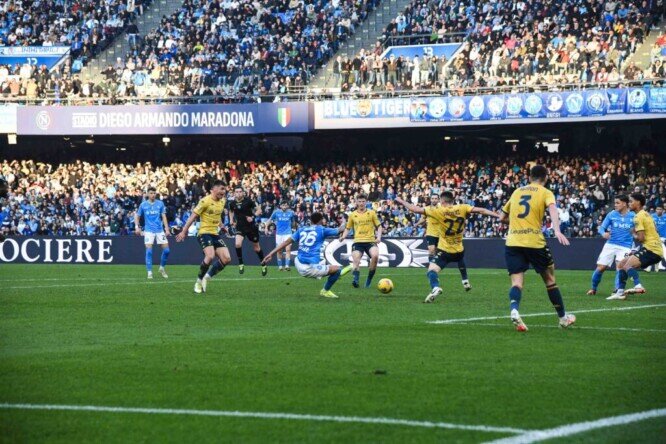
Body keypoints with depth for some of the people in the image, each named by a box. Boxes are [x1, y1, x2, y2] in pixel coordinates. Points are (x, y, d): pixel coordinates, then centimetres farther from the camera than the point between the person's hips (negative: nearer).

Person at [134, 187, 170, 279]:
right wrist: (137, 227, -4)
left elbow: (164, 216, 6)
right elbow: (137, 216, 11)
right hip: (149, 230, -2)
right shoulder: (143, 205, 3)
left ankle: (162, 268, 20)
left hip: (160, 230, 2)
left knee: (166, 250, -2)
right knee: (149, 251, -13)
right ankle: (149, 272, -6)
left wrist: (167, 228, -3)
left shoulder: (160, 204, 4)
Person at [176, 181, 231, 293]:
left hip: (216, 233, 7)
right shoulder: (205, 201, -13)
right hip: (204, 232, -7)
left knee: (226, 259, -5)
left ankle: (207, 277, 10)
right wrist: (184, 231, -13)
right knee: (210, 256, -29)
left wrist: (221, 225, 20)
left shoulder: (222, 201, 9)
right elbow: (193, 216, -11)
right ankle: (199, 281, -9)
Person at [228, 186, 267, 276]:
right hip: (240, 227, 2)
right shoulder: (232, 203, -3)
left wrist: (253, 217, -24)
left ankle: (263, 265, 30)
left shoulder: (248, 201, -13)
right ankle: (241, 264, -7)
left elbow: (259, 210, -8)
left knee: (256, 248, 10)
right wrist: (231, 220, 5)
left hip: (251, 227, -2)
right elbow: (231, 211, 20)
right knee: (238, 244, -24)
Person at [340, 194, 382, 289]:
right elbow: (347, 228, 19)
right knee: (356, 261, -18)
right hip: (358, 241, 2)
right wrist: (343, 236, -1)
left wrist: (378, 237, -5)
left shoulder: (372, 213, 8)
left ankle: (369, 281, -13)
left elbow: (379, 226, 11)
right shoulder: (352, 215, 11)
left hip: (370, 240, -2)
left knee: (375, 256, -27)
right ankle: (356, 280, -21)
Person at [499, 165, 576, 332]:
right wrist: (557, 231, -30)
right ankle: (563, 318, 24)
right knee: (550, 279, 14)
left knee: (517, 282, -3)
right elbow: (552, 209, -16)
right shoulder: (545, 193, 6)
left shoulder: (517, 192, 18)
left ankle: (514, 310, -34)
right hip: (535, 242, -3)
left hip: (512, 242, 3)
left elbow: (502, 218, 27)